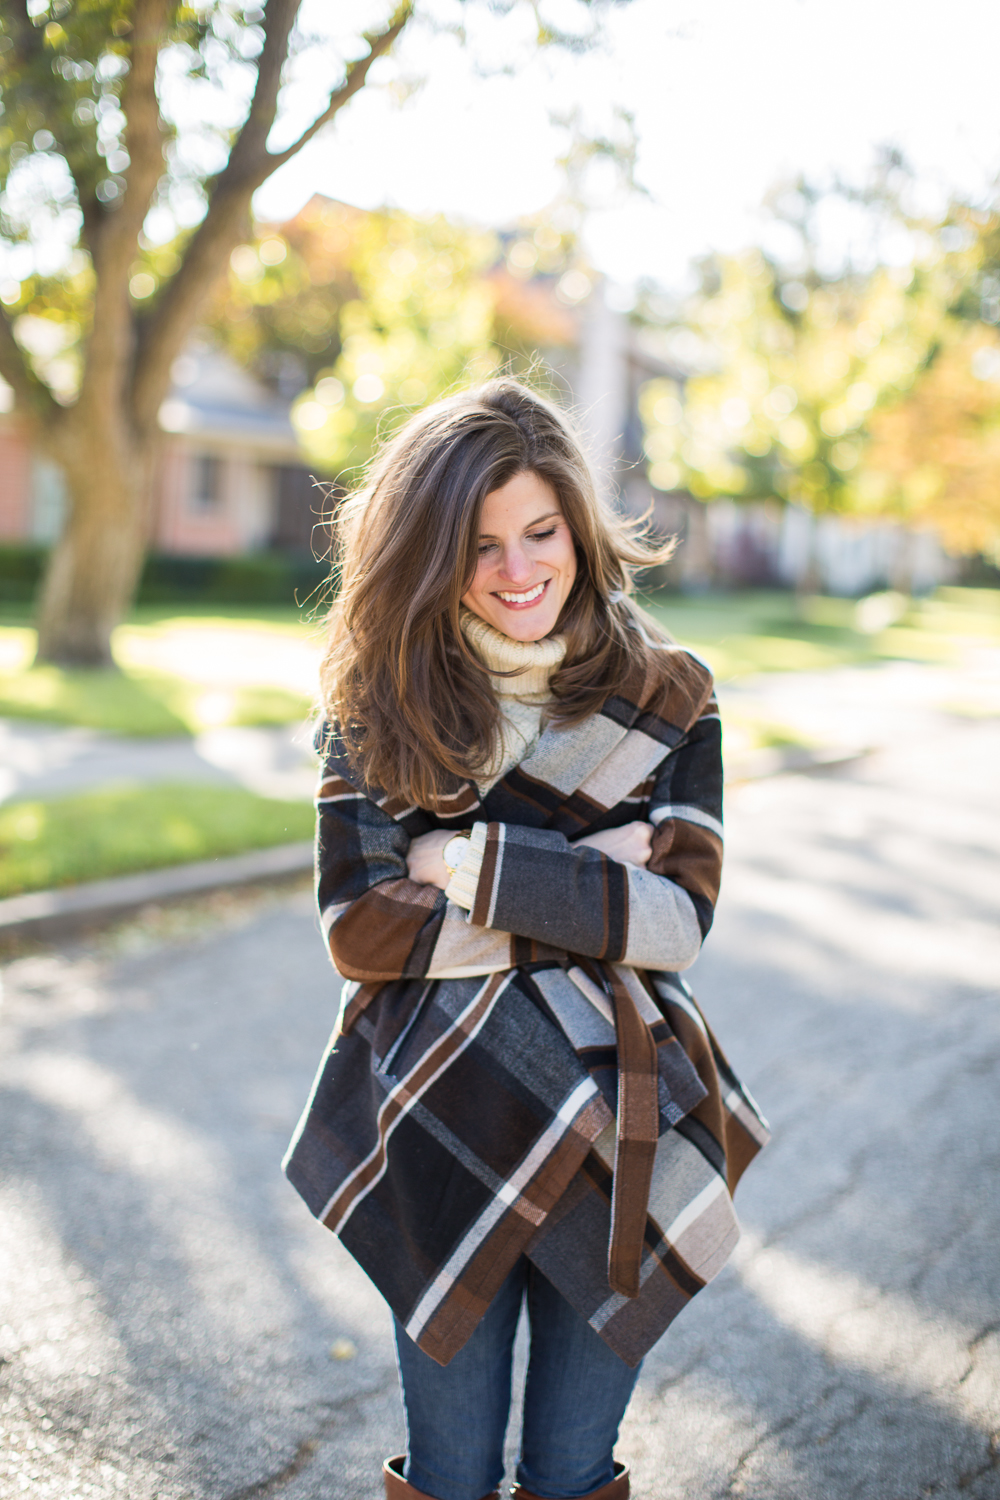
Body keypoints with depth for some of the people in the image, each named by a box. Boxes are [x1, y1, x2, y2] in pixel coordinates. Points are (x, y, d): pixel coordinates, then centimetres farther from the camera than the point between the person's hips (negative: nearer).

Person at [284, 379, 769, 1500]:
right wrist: (587, 882, -15)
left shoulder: (666, 699, -2)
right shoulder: (382, 701, -5)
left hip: (618, 1139, 1)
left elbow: (679, 922, -11)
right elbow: (358, 930, -13)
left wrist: (475, 866, -17)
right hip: (445, 1130, -1)